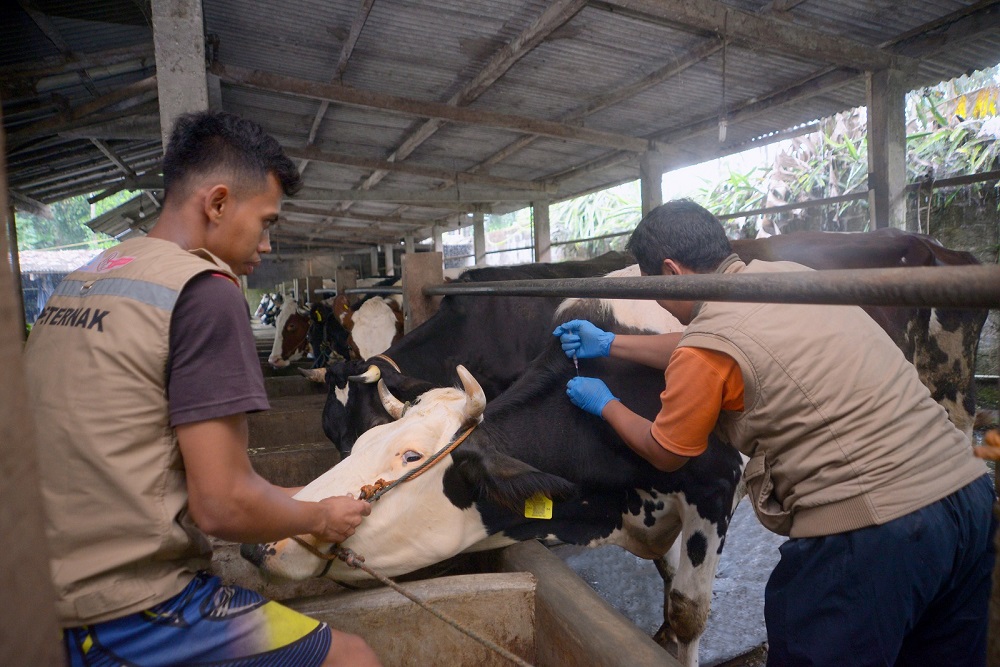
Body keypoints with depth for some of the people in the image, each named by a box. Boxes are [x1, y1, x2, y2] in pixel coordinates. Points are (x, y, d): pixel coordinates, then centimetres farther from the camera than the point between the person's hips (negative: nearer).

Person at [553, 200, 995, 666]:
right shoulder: (790, 273, 8)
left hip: (868, 533, -9)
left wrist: (605, 405, 21)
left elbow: (664, 454, 4)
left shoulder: (705, 349, -14)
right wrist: (610, 344, 28)